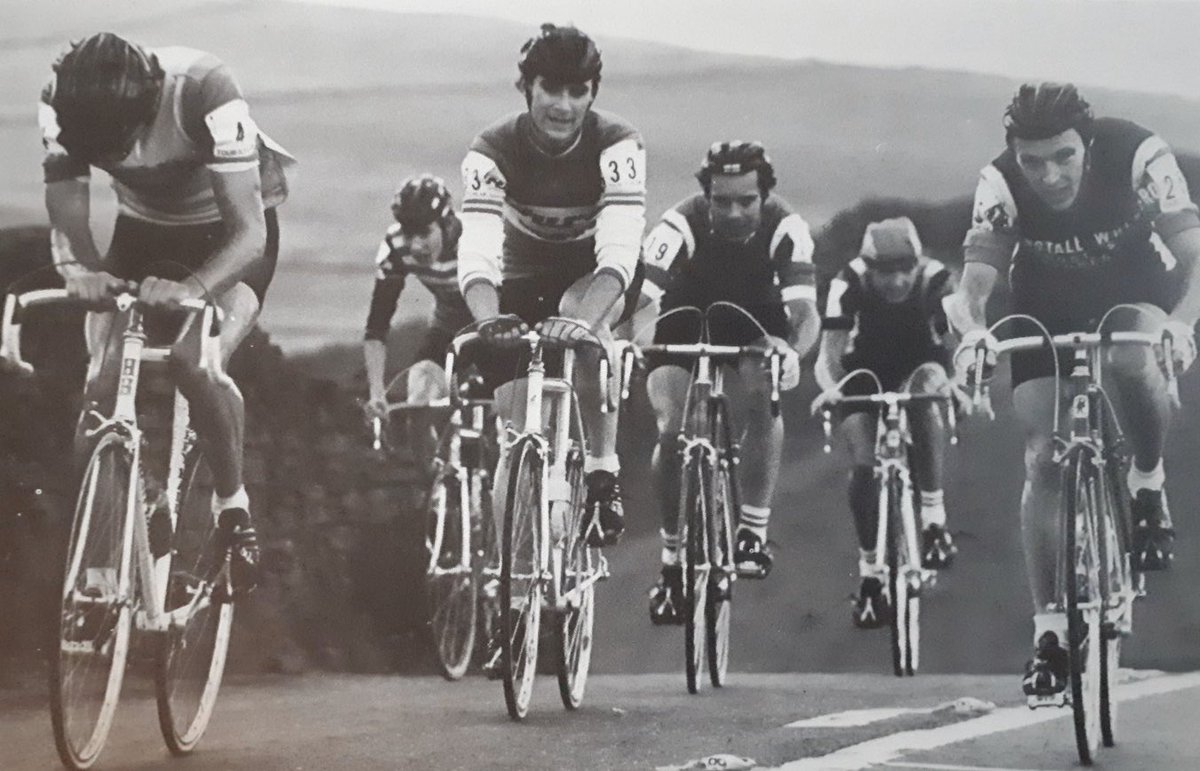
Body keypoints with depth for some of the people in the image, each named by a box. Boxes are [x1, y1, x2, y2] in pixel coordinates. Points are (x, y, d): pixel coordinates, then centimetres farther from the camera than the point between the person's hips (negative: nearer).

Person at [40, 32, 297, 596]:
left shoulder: (204, 94, -36)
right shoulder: (62, 104, -25)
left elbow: (250, 232, -37)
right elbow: (67, 226, -24)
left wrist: (192, 288, -55)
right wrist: (78, 271, -47)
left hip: (229, 237, -4)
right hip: (144, 231, 4)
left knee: (195, 363, -29)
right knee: (103, 384, -16)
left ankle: (232, 505, -5)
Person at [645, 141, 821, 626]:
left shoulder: (785, 227, -30)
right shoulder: (681, 225, -33)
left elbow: (805, 310, -37)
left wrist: (793, 350, -59)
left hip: (754, 321, 1)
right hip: (685, 320, -1)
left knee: (762, 401, -26)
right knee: (672, 431, -17)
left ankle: (754, 530, -8)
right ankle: (672, 561, -1)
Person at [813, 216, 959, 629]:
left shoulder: (934, 280, -28)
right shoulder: (850, 285, -28)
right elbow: (828, 355, -33)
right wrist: (830, 388, -56)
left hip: (920, 364, 0)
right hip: (867, 371, 0)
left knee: (925, 390, -36)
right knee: (863, 466, -19)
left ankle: (934, 517, -27)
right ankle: (870, 573, 0)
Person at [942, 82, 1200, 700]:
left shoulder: (1137, 156, -31)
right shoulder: (1000, 185, -27)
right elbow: (973, 284, -30)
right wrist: (972, 331, -53)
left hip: (1135, 293, -1)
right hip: (1048, 312, 1)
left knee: (1134, 361, -36)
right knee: (1044, 460, -10)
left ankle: (1149, 484, -7)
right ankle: (1049, 629, 0)